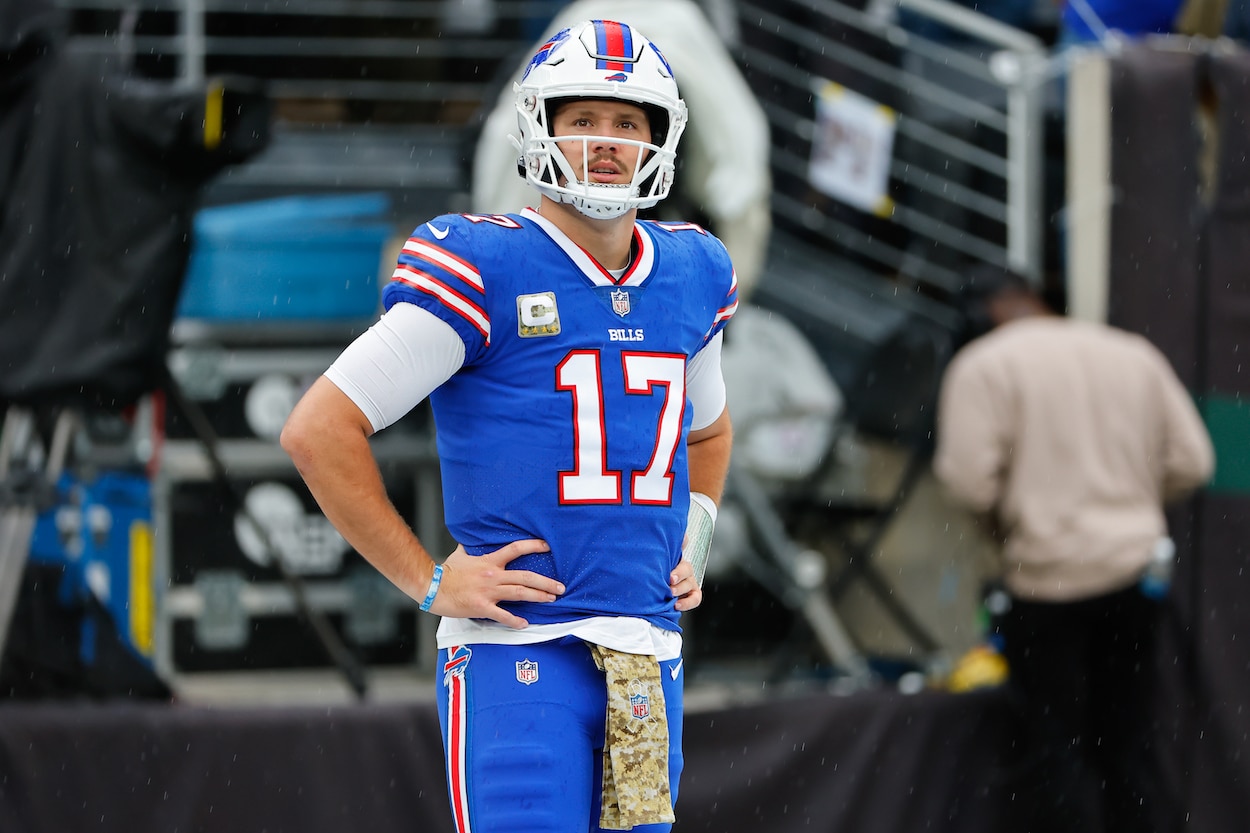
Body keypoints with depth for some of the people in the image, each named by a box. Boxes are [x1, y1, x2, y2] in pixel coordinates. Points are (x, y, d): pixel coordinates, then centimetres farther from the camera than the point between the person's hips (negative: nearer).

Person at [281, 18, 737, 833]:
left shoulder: (692, 276, 13)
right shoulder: (484, 269, -7)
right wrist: (431, 582, -8)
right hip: (516, 650, -6)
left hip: (649, 663, 6)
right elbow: (319, 431, -7)